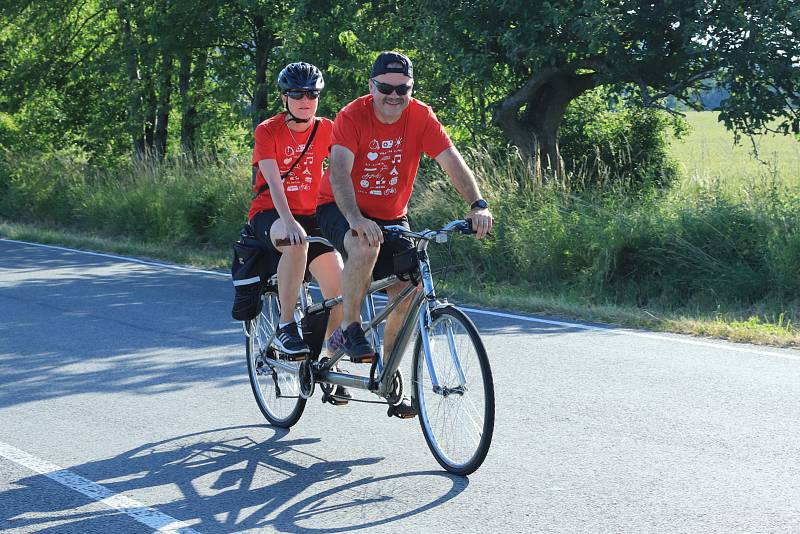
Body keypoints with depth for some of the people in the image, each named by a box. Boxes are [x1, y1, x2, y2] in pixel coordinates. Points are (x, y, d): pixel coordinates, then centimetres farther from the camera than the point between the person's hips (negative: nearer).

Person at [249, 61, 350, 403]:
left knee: (340, 288, -12)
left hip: (309, 215, 4)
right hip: (269, 214, -4)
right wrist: (288, 222, -39)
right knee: (296, 242, -39)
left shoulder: (327, 130, 0)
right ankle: (286, 327, -29)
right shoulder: (268, 131, -11)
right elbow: (274, 182, -23)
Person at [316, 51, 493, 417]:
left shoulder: (421, 117, -13)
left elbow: (452, 161, -19)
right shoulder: (352, 116, -22)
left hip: (391, 215, 4)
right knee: (365, 246, -37)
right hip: (341, 209, -4)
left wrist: (478, 205, -36)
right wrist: (356, 220, -50)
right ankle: (349, 329, -17)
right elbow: (339, 172, -33)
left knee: (408, 291, -8)